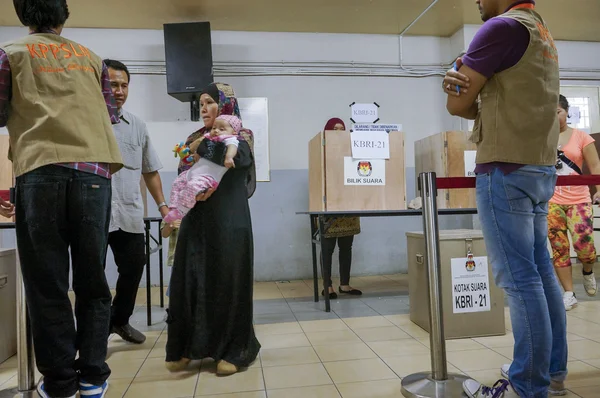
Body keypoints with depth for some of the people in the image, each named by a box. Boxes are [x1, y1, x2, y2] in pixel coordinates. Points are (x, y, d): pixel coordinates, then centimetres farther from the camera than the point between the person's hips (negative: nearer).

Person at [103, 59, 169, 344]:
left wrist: (162, 205, 11)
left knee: (133, 270, 11)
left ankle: (119, 319, 34)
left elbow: (150, 171, 16)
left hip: (131, 215, 4)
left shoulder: (138, 126, 11)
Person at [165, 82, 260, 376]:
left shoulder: (242, 137, 4)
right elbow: (183, 173, 1)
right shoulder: (195, 139, 15)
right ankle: (185, 347, 17)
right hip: (196, 218, 4)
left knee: (228, 280, -1)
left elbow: (237, 157, -19)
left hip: (229, 219, -4)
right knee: (190, 278, 3)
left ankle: (231, 350, 9)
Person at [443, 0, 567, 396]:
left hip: (506, 169, -10)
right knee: (541, 271, 12)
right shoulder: (543, 34, 22)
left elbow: (457, 104, -9)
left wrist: (462, 88, 12)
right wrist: (465, 83, -1)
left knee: (519, 279, -6)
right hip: (541, 168, 10)